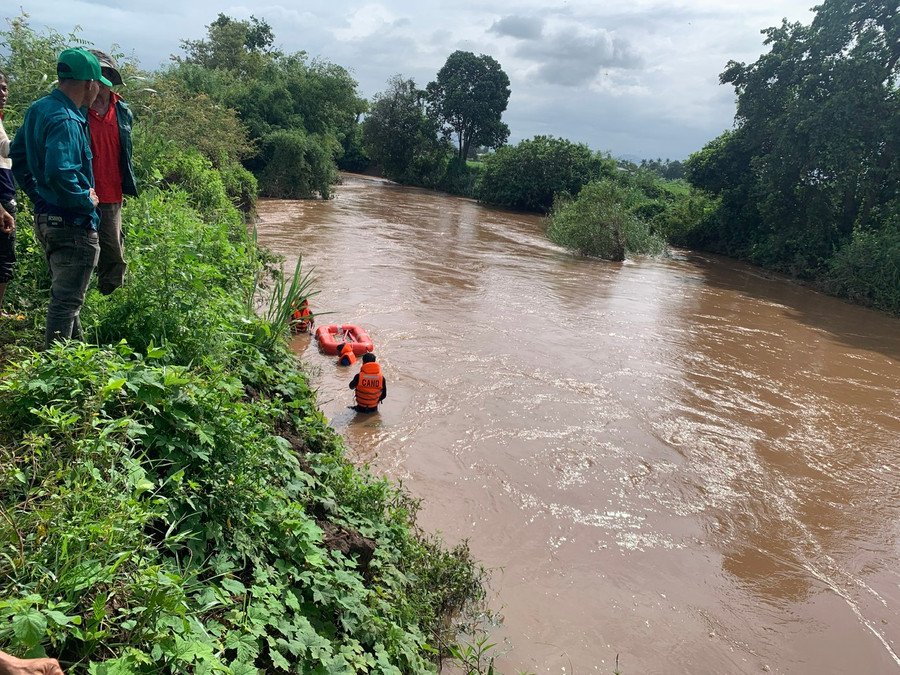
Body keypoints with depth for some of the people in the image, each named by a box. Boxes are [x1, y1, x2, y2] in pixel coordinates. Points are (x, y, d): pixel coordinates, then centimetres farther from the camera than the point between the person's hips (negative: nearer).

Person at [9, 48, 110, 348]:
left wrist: (38, 196, 19)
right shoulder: (66, 121, -22)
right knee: (67, 301, -1)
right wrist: (86, 201, -18)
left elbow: (18, 155, 18)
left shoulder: (38, 109, 9)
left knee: (65, 295, 23)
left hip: (47, 219, 10)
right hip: (73, 227, -10)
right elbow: (58, 174, -34)